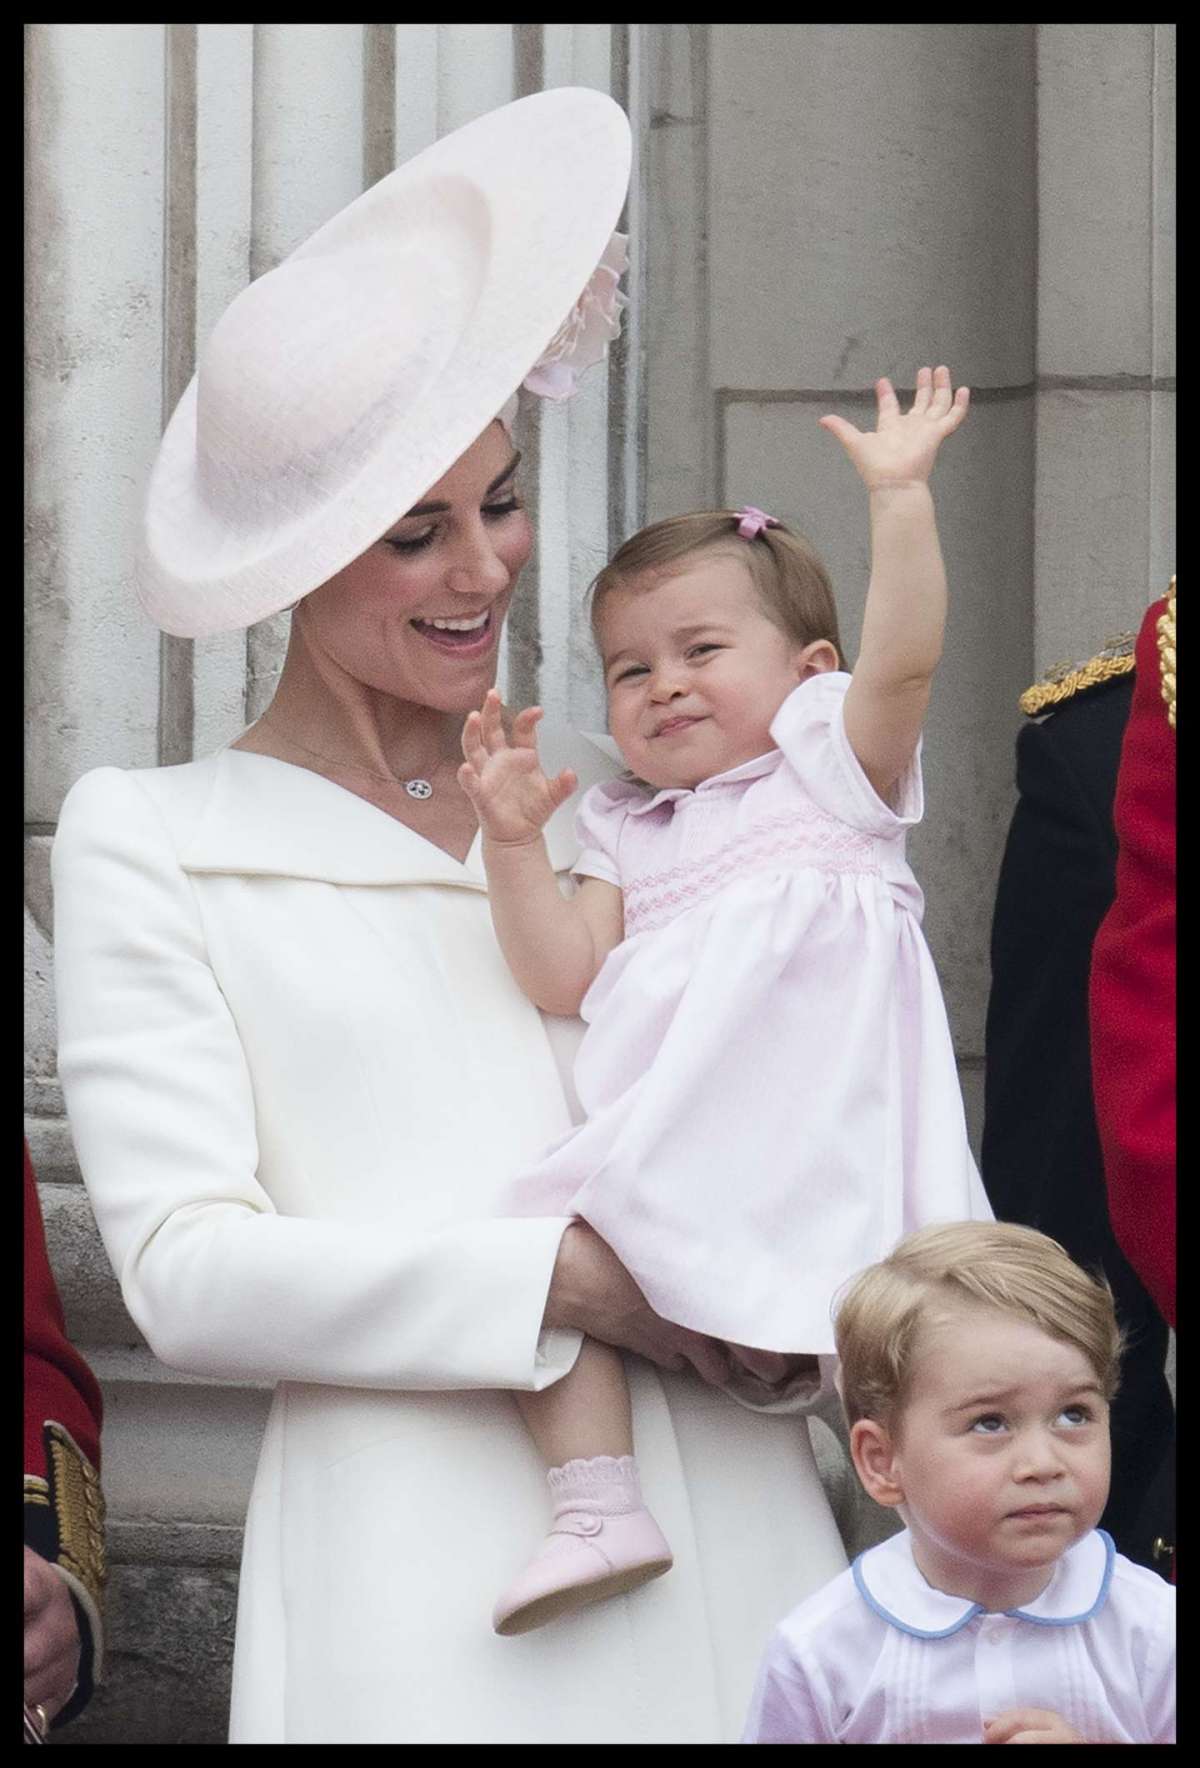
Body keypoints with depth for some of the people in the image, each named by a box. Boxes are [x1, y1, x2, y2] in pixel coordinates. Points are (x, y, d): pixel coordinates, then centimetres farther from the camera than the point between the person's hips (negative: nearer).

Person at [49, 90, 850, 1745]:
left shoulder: (604, 788, 15)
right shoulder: (150, 848, 5)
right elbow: (185, 1267, -5)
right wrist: (562, 1277, -12)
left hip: (722, 1519, 4)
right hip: (424, 1567, -3)